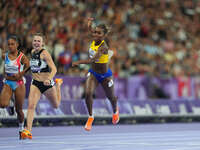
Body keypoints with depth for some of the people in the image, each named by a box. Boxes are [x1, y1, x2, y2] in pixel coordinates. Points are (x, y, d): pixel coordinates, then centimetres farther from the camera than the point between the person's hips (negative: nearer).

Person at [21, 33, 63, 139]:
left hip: (47, 83, -4)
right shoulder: (32, 52, 3)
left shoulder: (44, 53, -17)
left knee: (56, 105, 21)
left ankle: (58, 84, 49)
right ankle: (28, 131, -24)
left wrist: (49, 79, -42)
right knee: (31, 105, -19)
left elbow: (54, 69, -26)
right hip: (35, 84, 4)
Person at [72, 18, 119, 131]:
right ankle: (91, 117, 0)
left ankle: (115, 111, 52)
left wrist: (79, 62, -51)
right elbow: (90, 28, 12)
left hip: (105, 75, -5)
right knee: (88, 93, -19)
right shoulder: (95, 40, -11)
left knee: (111, 97, 17)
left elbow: (93, 59, -44)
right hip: (93, 73, 5)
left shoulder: (103, 47, -31)